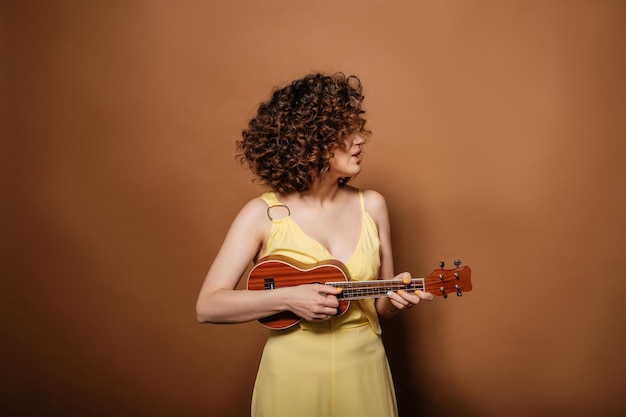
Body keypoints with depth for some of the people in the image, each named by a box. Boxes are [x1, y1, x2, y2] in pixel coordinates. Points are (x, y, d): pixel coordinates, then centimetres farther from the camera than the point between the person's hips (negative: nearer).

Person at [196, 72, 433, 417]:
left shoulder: (372, 205, -2)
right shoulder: (262, 215, -12)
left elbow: (380, 308, 5)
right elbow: (208, 306, -13)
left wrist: (397, 297, -16)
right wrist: (287, 298, -23)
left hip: (364, 368, 3)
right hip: (292, 375, -3)